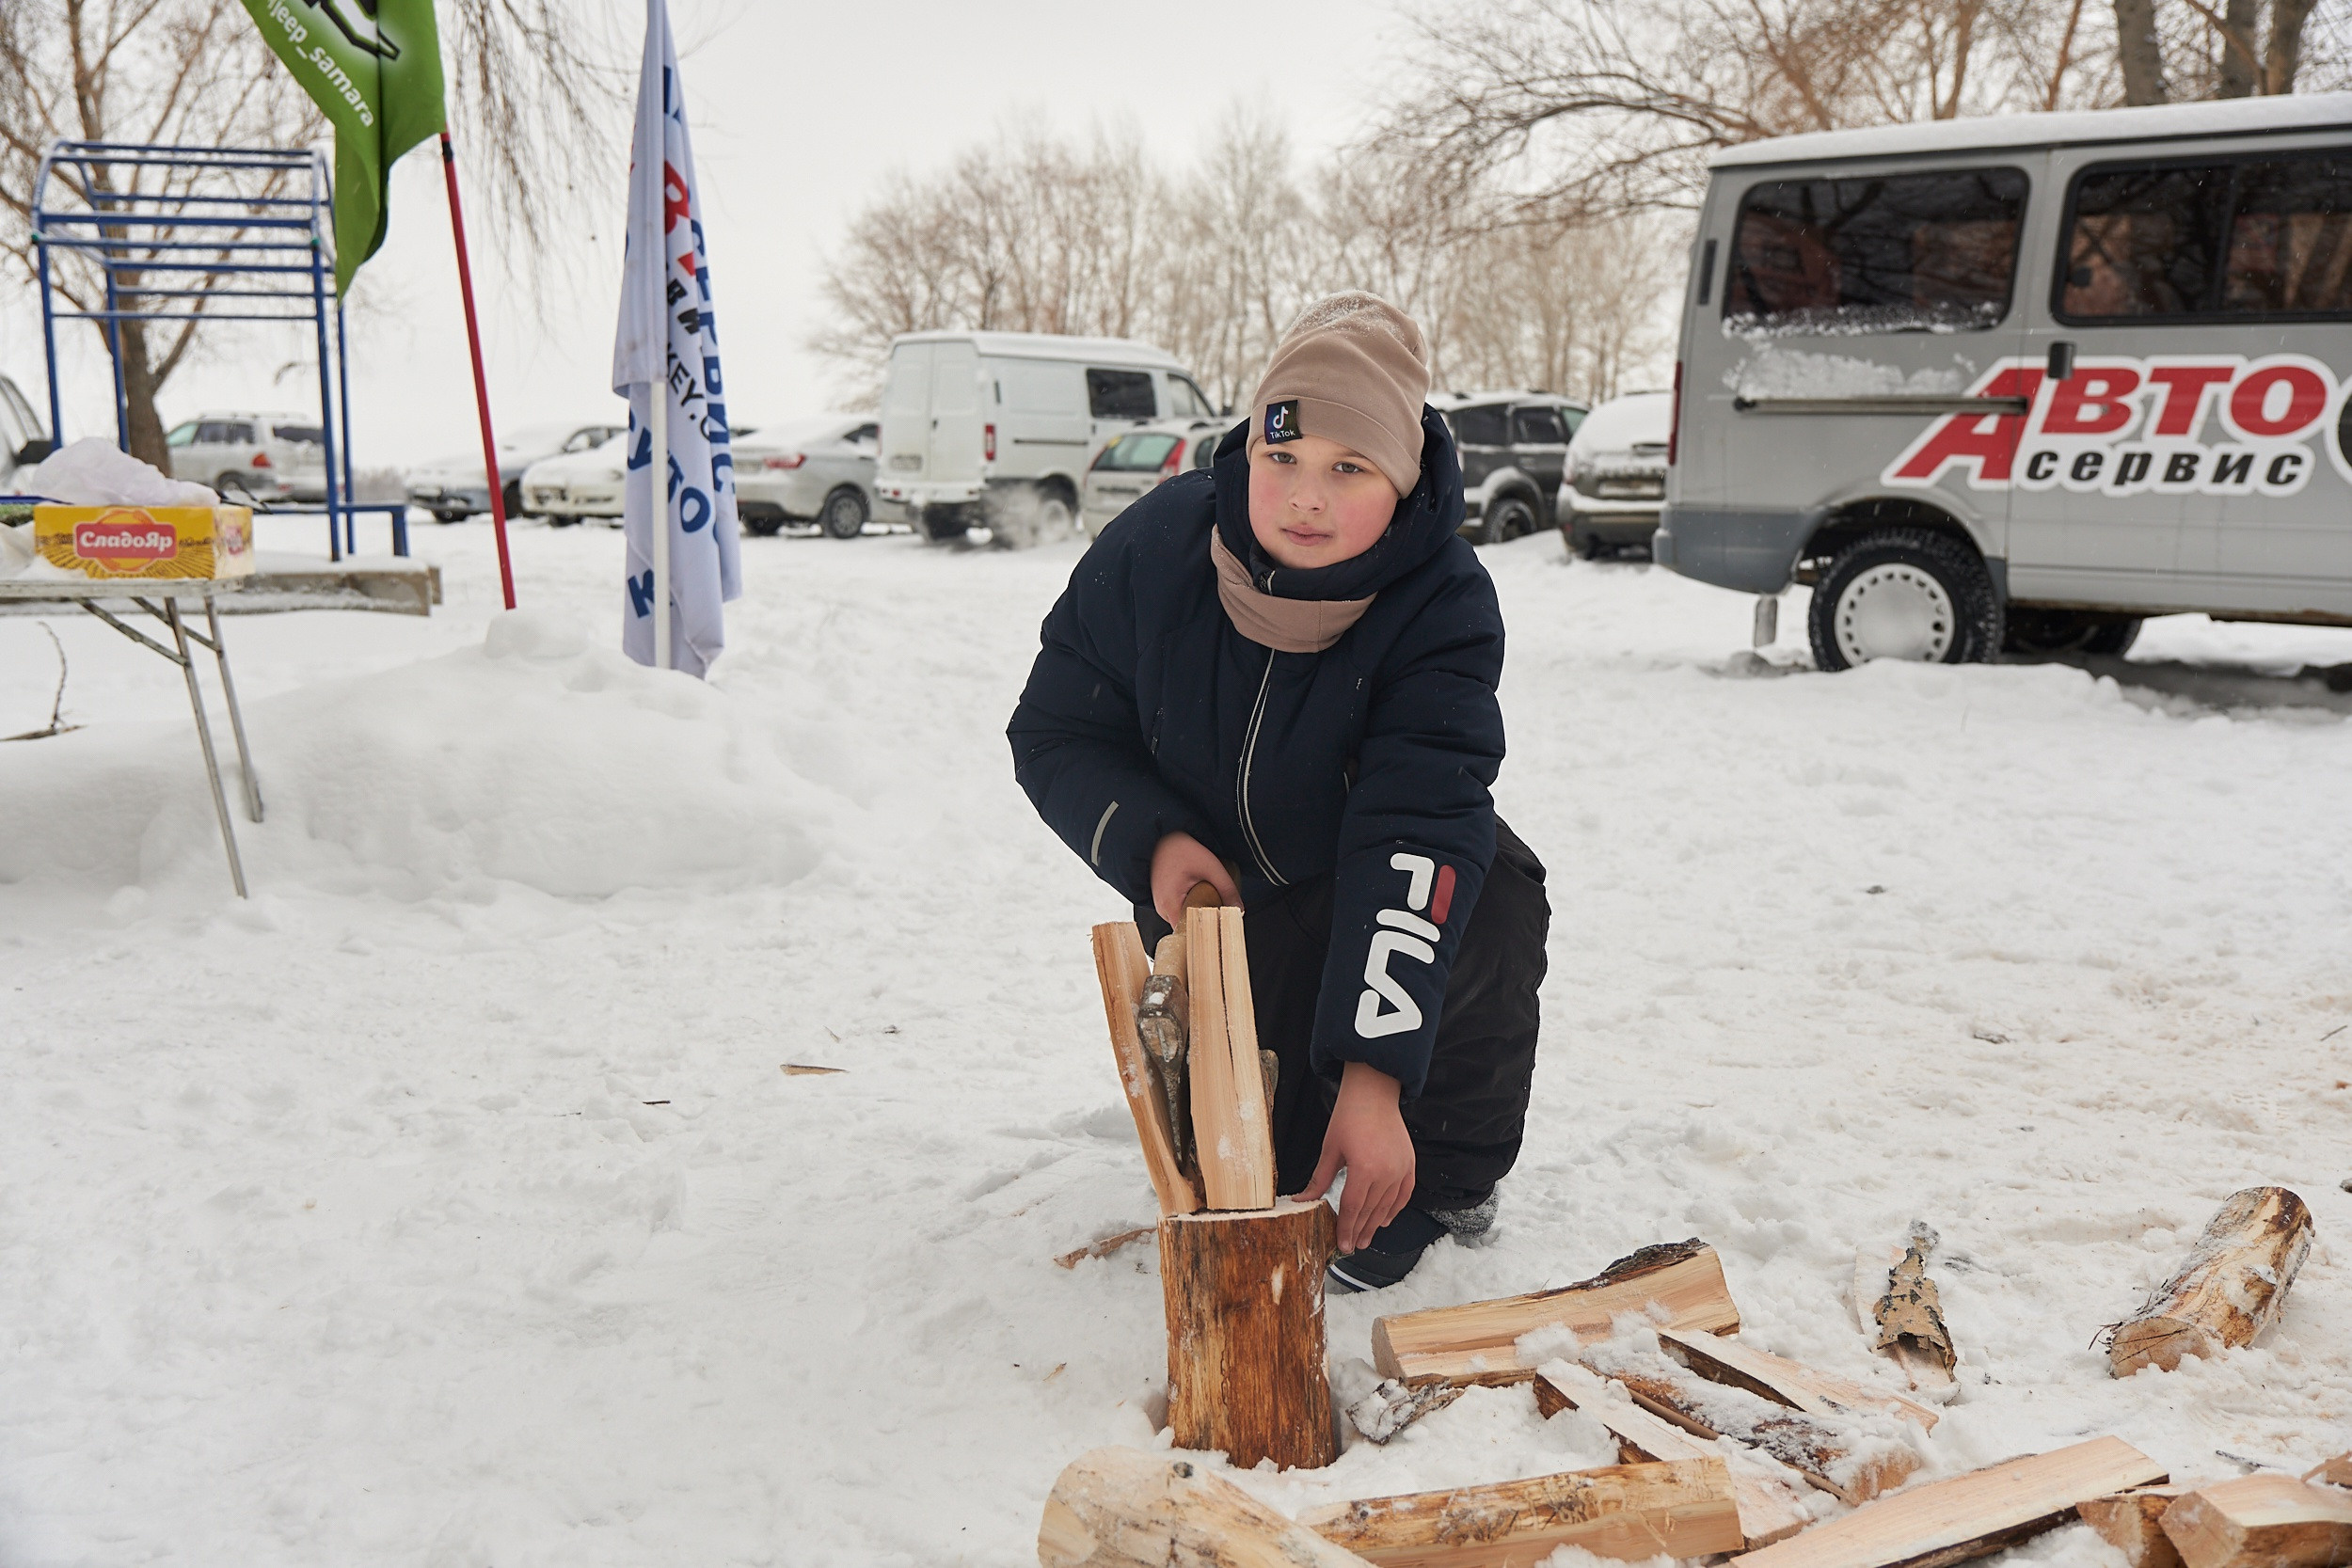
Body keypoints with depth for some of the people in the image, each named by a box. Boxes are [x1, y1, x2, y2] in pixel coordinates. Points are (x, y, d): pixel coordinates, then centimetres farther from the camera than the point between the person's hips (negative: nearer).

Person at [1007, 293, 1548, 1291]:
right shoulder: (1154, 548, -22)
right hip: (1218, 887, 1)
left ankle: (1447, 1175, -4)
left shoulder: (1443, 604, -29)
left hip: (1378, 879, -1)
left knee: (1488, 920, -34)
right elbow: (1054, 734, -10)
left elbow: (1416, 826, -39)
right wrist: (1151, 842, -31)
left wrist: (1374, 1071, -47)